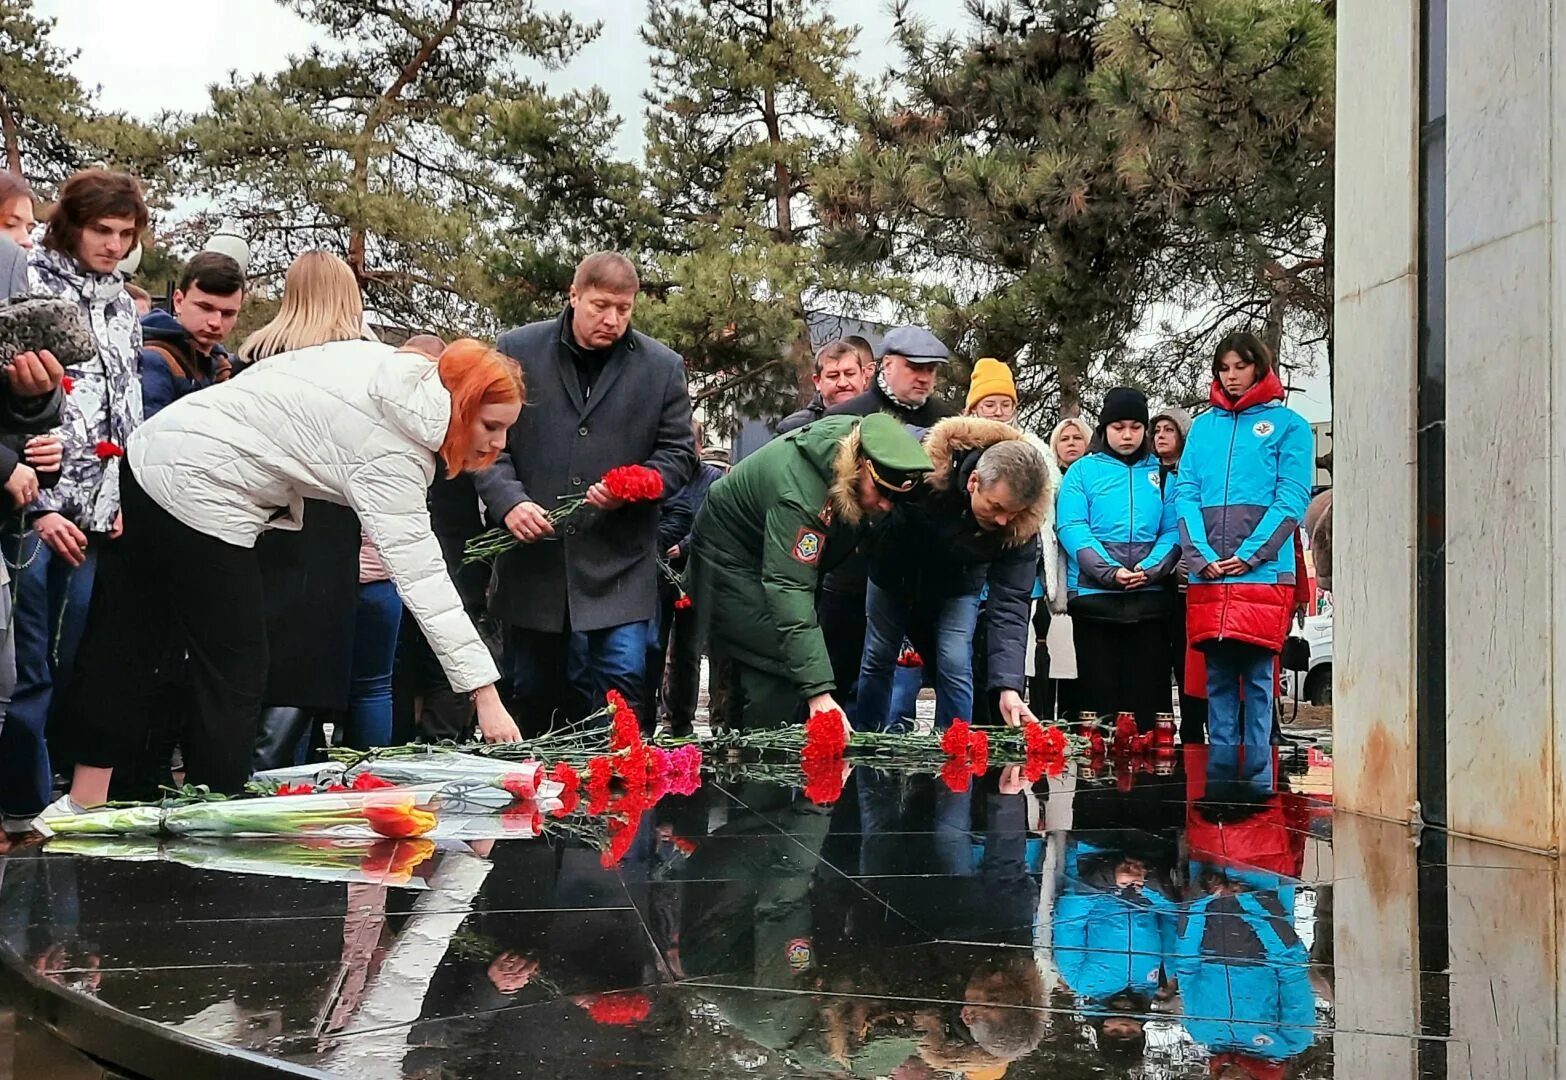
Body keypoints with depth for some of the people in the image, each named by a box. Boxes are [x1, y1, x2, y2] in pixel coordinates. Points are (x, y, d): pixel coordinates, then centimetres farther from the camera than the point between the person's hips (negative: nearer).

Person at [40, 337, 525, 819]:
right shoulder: (394, 453, -19)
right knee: (236, 671, 1)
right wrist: (486, 694, -26)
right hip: (199, 495, -9)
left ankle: (83, 802, 25)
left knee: (124, 640, 15)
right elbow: (420, 576, -24)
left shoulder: (386, 366, 6)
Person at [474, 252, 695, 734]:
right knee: (533, 692, 11)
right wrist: (508, 500, -14)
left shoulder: (662, 367, 4)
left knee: (621, 680, -10)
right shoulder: (517, 350, 3)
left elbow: (677, 454, 7)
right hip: (532, 558, 1)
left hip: (619, 565, -1)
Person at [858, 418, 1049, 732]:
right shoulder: (924, 467, -39)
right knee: (878, 660, 6)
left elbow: (1009, 603, -33)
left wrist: (1009, 685, -43)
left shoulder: (1022, 526, -32)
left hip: (955, 588, 0)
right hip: (893, 573, 0)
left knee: (955, 667, -11)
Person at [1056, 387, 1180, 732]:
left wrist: (1151, 569, -15)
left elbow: (1173, 531, 3)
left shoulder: (1161, 473, 11)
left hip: (1149, 599, 2)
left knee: (1148, 692, 2)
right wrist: (1108, 571, -18)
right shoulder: (1083, 470, 5)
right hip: (1094, 595, -1)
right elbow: (1071, 527, -6)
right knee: (1098, 691, 2)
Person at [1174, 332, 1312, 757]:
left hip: (1263, 573, -3)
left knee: (1257, 674, -4)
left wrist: (1250, 555, -12)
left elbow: (1292, 499, -3)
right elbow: (1185, 493, 9)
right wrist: (1201, 555, -5)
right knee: (1218, 675, 6)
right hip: (1207, 575, 3)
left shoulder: (1288, 424, 5)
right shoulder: (1203, 425, 16)